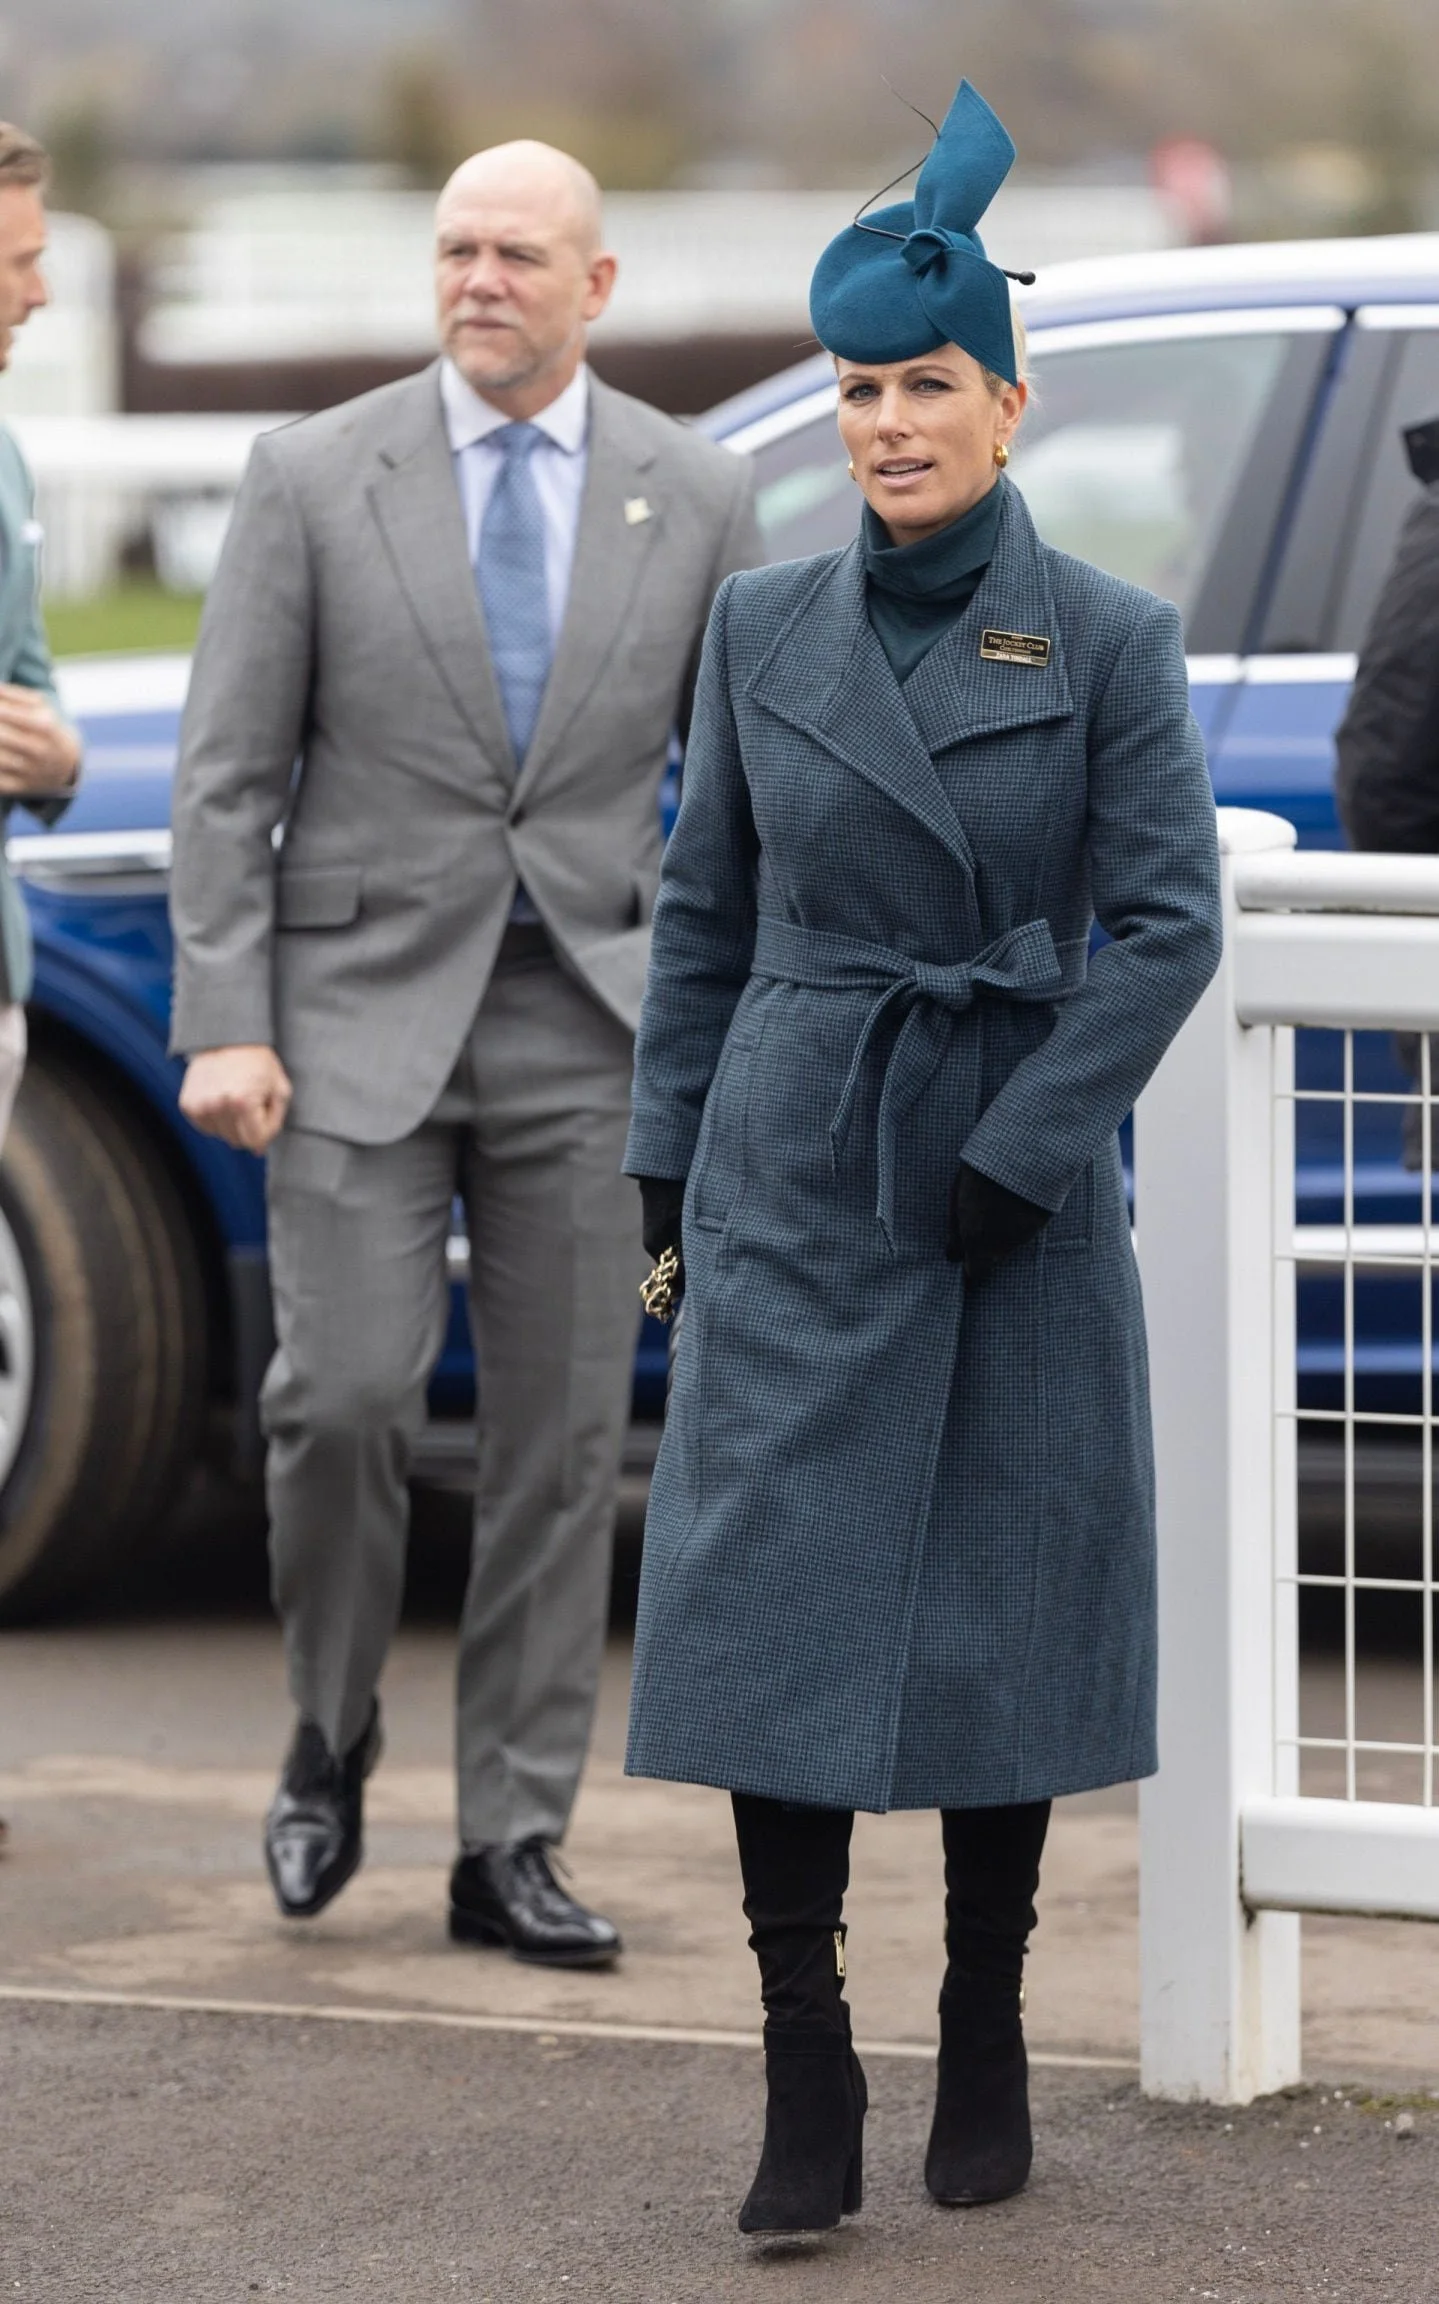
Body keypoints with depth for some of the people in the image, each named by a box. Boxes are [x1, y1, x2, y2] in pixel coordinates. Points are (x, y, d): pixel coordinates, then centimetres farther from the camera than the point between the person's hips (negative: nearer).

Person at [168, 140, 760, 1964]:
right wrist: (222, 1026, -10)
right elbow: (228, 775, -1)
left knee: (563, 1437, 1)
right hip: (361, 1007, -2)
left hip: (584, 1023, 2)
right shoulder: (315, 478, 0)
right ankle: (329, 1754, 12)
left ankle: (511, 1844, 9)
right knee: (347, 1393, -12)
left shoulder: (695, 497, 5)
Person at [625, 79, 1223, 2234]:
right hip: (797, 1172, 1)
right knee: (778, 1600, -7)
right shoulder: (764, 627, 4)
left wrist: (1016, 1155, -11)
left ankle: (987, 2048, 17)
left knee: (1006, 1608, 5)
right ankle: (806, 2072, -5)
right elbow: (703, 910, 11)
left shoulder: (1108, 638, -3)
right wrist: (672, 1168, 8)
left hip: (1021, 1185, -1)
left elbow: (1170, 922, -6)